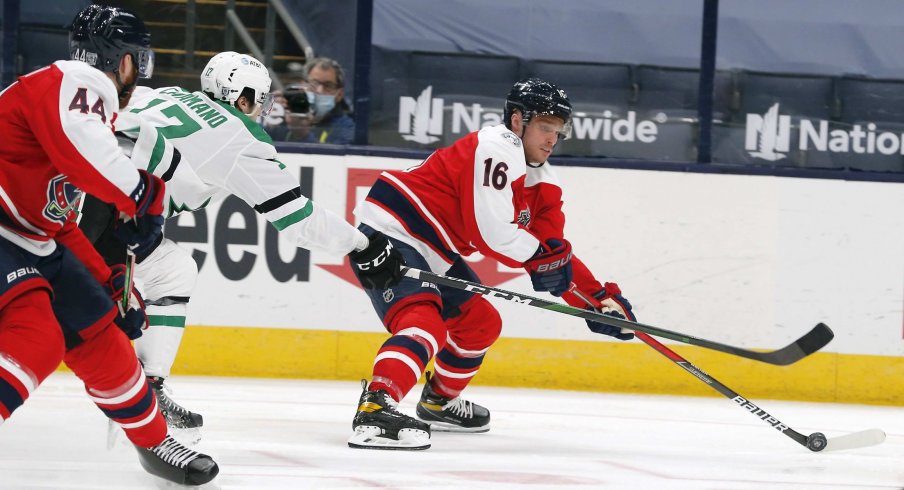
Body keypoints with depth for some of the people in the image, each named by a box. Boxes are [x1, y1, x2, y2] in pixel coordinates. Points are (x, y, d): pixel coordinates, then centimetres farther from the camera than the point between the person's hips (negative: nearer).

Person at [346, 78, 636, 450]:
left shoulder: (541, 181, 11)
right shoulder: (496, 149, -19)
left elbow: (553, 249, 11)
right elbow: (492, 231, -26)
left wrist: (600, 297, 2)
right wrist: (541, 256, -10)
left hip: (432, 252, 11)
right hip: (390, 232, -11)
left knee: (480, 322, 22)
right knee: (425, 322, -29)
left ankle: (439, 403, 42)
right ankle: (375, 410, -48)